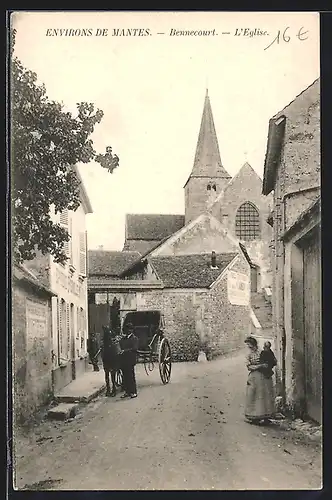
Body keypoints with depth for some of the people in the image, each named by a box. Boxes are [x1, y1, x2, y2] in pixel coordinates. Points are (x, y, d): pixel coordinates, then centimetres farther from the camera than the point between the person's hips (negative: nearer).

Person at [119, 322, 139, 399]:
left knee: (131, 376, -3)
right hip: (123, 360, 6)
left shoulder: (134, 338, -3)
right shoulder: (123, 338, 16)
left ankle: (133, 392, 3)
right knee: (125, 376, 8)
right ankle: (127, 391, 16)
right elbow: (120, 347, 18)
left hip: (130, 360, -6)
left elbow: (135, 348, -14)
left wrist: (125, 351, -19)